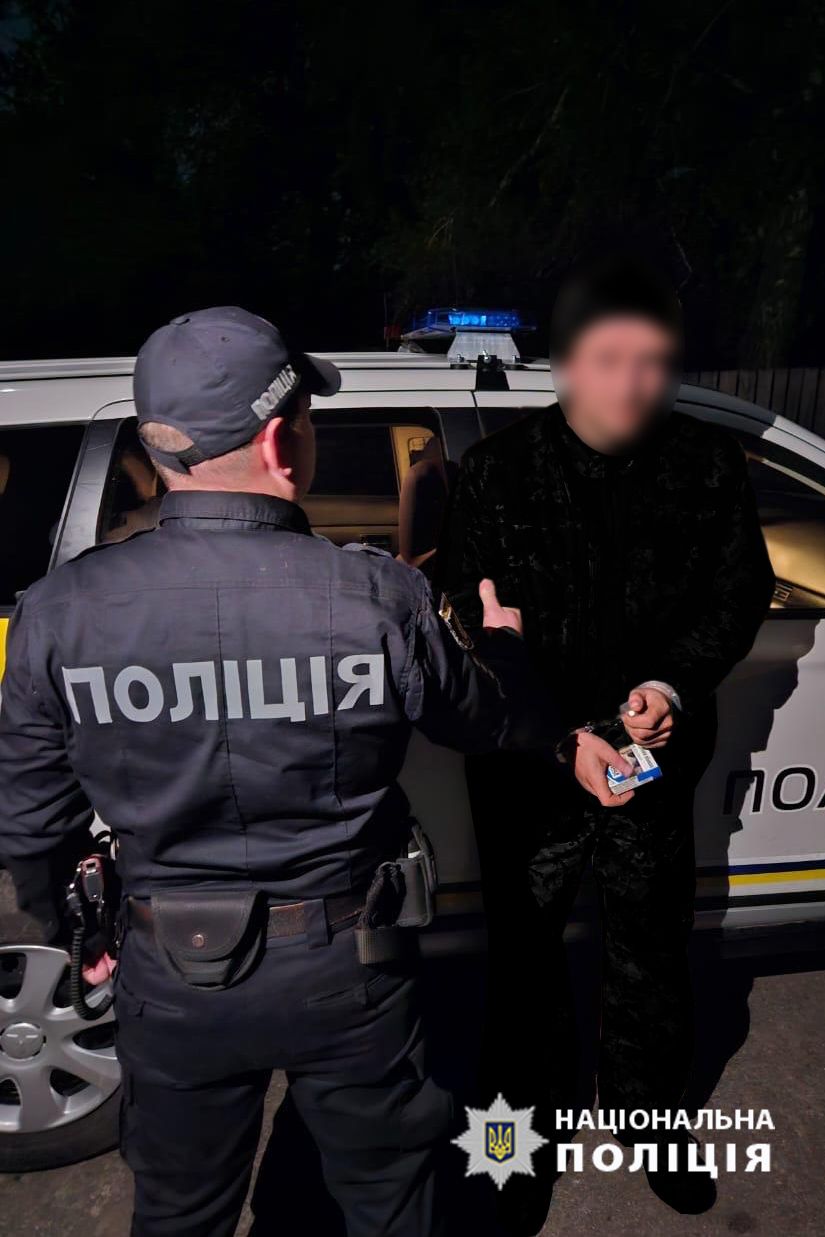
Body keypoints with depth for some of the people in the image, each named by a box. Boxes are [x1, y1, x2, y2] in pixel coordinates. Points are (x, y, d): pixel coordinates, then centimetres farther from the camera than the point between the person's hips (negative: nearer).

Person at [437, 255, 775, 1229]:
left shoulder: (709, 464, -4)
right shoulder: (497, 471, -10)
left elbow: (743, 592, 1)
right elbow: (469, 623, -9)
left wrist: (673, 684, -17)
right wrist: (560, 737, -18)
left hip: (659, 758, 2)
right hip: (529, 763, -1)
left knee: (652, 949, 20)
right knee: (525, 953, 14)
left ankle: (647, 1114, 47)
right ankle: (527, 1124, 41)